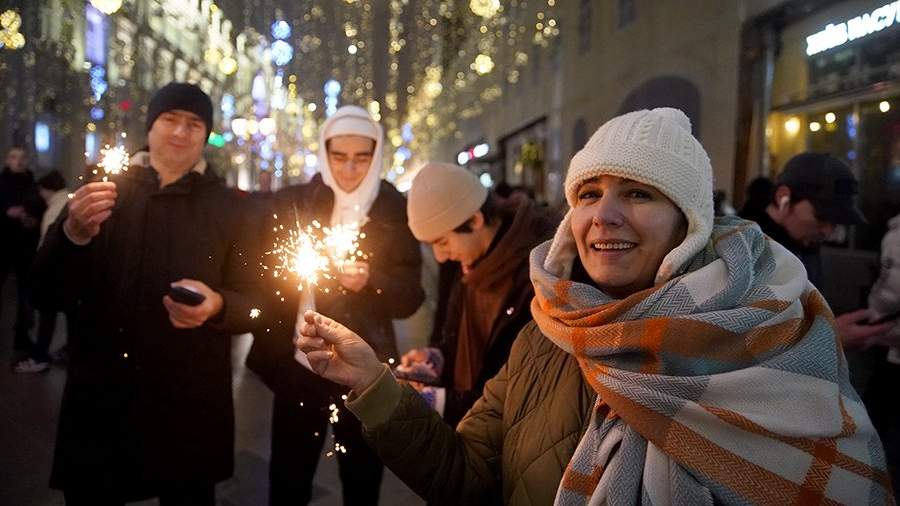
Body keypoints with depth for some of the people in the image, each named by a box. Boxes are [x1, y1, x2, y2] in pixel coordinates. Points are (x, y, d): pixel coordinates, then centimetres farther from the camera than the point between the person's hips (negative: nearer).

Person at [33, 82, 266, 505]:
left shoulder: (226, 208, 3)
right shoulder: (105, 191, 3)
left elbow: (256, 303, 1)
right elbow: (48, 284, -1)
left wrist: (217, 305, -22)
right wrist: (73, 232, -22)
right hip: (100, 399, 1)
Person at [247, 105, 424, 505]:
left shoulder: (395, 210, -1)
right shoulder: (292, 202, 0)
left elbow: (411, 297, -3)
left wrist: (369, 282, -20)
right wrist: (295, 274, -16)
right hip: (298, 364, 0)